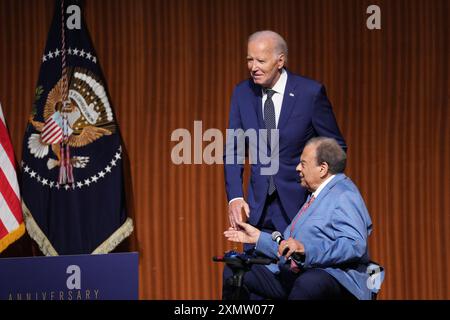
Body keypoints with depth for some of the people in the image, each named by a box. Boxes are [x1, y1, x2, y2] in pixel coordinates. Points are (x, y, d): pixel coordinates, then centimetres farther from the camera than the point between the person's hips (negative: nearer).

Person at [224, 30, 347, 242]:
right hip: (259, 207, 3)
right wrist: (235, 197, -6)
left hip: (299, 202, -3)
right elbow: (233, 150, 6)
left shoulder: (311, 92, -8)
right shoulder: (242, 93, 3)